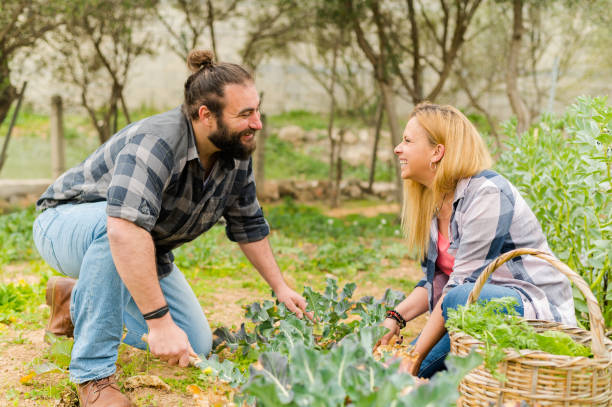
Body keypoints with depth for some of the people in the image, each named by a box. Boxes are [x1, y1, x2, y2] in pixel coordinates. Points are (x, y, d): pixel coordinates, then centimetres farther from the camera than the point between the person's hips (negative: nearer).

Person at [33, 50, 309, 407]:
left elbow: (249, 225, 7)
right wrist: (159, 321, -50)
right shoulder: (156, 143, -36)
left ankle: (79, 297, 18)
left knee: (196, 347, -2)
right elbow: (125, 230, -50)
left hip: (142, 252, 7)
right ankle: (94, 375, -30)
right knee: (111, 223, -43)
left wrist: (280, 287, 8)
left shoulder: (236, 156, -9)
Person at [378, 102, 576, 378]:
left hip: (540, 313, -7)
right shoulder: (433, 203, 7)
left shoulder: (487, 193, -19)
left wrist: (416, 355, -23)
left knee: (462, 299, -37)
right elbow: (435, 282, 13)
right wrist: (394, 318, -4)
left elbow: (462, 285, -23)